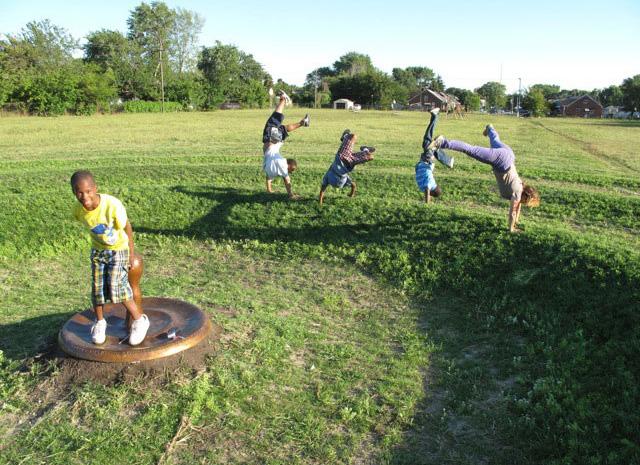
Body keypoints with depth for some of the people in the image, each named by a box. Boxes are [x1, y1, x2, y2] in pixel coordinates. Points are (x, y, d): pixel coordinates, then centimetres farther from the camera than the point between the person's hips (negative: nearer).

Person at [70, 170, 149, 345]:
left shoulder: (112, 204, -31)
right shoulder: (78, 210, -17)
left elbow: (127, 226, -16)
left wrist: (131, 251, -5)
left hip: (119, 249, -4)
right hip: (97, 250, 4)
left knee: (117, 287, -14)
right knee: (97, 289, 6)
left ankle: (139, 320, 5)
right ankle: (99, 322, 32)